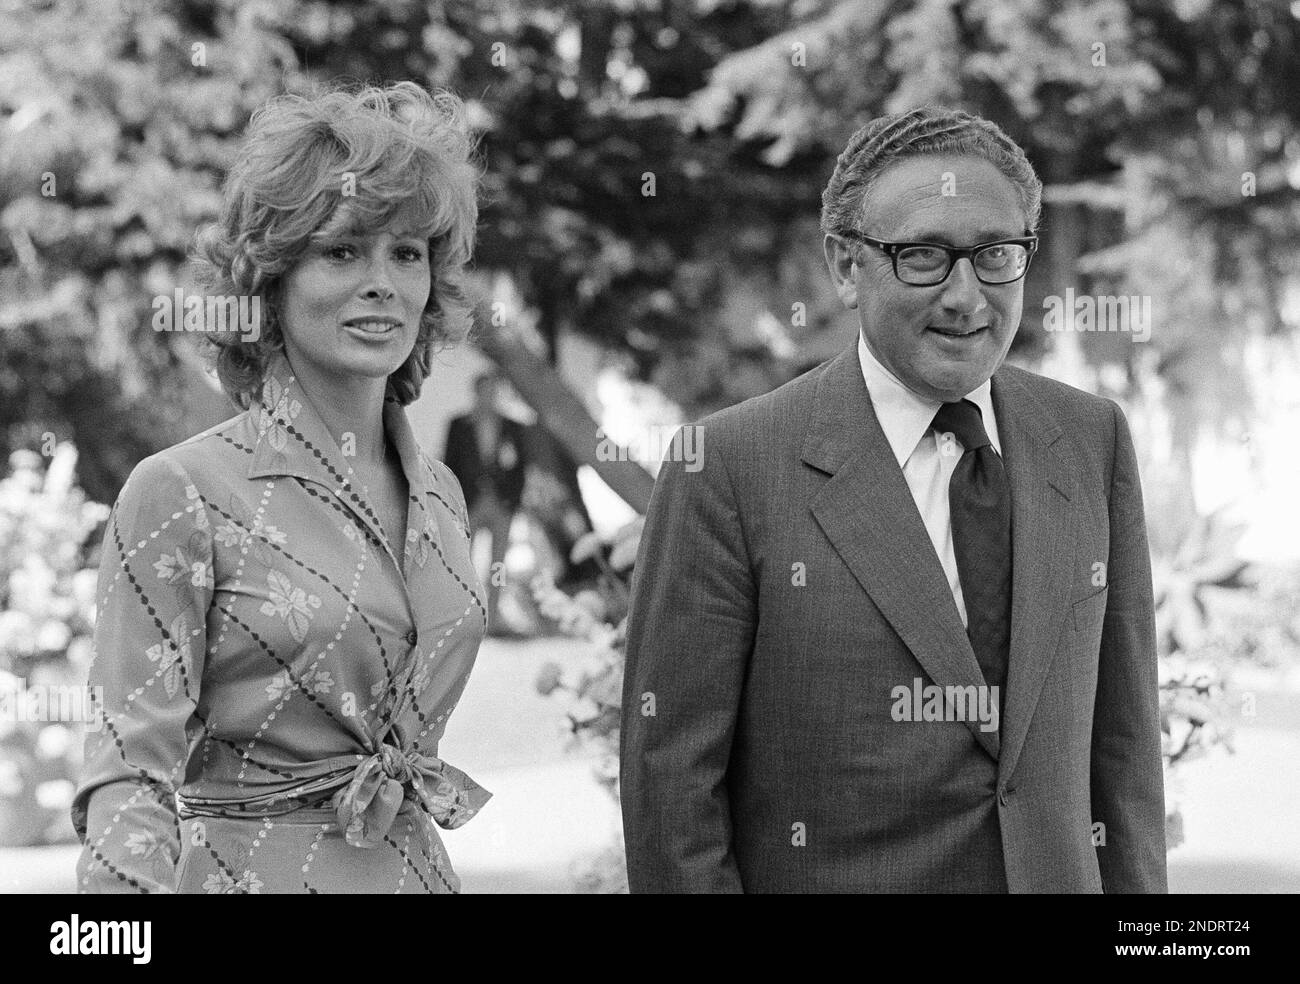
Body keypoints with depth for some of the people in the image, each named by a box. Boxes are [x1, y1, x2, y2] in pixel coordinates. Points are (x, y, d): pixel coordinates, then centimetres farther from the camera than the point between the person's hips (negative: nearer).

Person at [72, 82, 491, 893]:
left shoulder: (439, 494, 8)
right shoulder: (181, 493, -11)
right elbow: (133, 772, -15)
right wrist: (126, 922, -28)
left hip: (419, 866, 6)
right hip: (246, 870, -6)